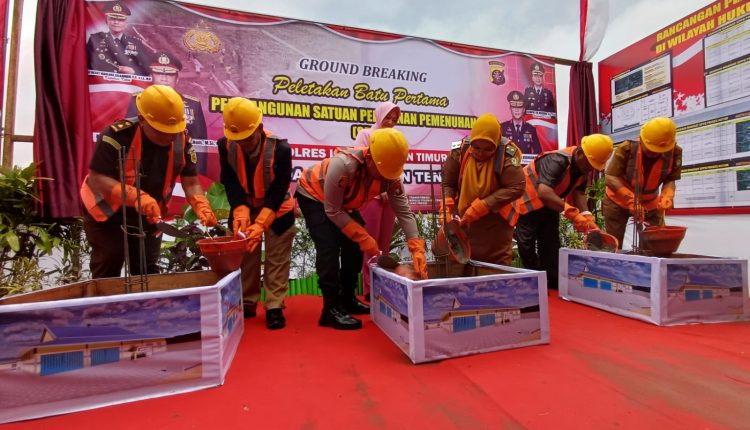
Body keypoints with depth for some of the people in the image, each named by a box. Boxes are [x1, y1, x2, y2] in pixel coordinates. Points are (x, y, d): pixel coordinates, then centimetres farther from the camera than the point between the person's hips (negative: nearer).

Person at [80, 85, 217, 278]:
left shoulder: (182, 141, -13)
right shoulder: (118, 135, -26)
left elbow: (191, 183, -11)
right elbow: (97, 179, -27)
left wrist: (202, 207, -30)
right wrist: (136, 196, -43)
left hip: (149, 216, 4)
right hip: (107, 212, -3)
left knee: (148, 272, 12)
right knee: (107, 274, 5)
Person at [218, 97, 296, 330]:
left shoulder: (280, 147, -28)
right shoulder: (225, 145, -18)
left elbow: (279, 190, -27)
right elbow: (230, 184, -16)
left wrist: (260, 223, -34)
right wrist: (241, 213, -33)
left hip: (277, 209, -3)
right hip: (243, 207, 3)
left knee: (277, 259, 1)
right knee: (245, 258, 11)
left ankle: (274, 307, 13)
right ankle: (247, 303, 26)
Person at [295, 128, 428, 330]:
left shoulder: (390, 174, -24)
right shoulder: (343, 165, -41)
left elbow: (404, 211, -22)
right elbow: (332, 212, -32)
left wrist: (417, 249, -32)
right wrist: (364, 238, -31)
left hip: (344, 202, 6)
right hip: (313, 195, -6)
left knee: (354, 246, 3)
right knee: (329, 247, -19)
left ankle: (347, 299, 19)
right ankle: (331, 308, -9)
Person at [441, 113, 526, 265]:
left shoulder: (507, 153, -15)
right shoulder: (461, 150, -8)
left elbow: (516, 188, -19)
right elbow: (447, 183, -3)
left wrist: (481, 207, -24)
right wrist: (446, 210, -18)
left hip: (496, 226, -3)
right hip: (464, 223, 3)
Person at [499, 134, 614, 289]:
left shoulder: (582, 167, -5)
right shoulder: (557, 161, -32)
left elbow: (579, 193, -8)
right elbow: (543, 192, -47)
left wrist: (587, 219, -23)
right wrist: (572, 212, -51)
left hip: (550, 205, 8)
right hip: (528, 203, -8)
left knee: (551, 245, 11)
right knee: (527, 245, -5)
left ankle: (553, 284, 22)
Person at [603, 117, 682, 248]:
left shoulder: (674, 152, -15)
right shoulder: (626, 149, -26)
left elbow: (670, 179, -8)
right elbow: (611, 178, -28)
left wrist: (667, 197, -30)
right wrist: (631, 199, -37)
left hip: (650, 203, 3)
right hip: (618, 201, -3)